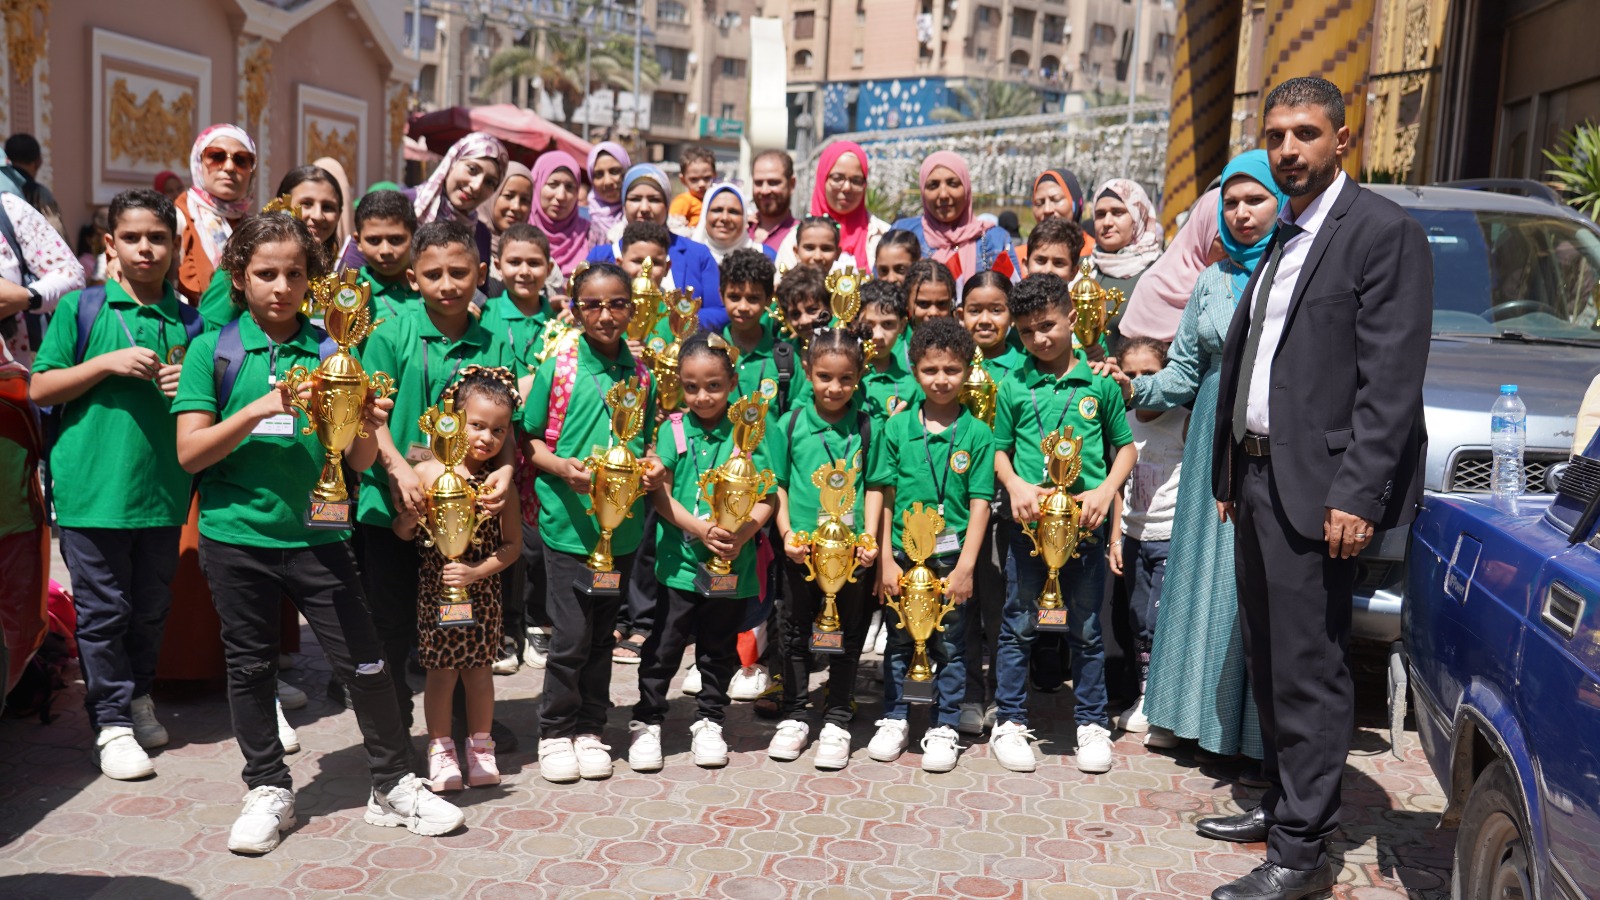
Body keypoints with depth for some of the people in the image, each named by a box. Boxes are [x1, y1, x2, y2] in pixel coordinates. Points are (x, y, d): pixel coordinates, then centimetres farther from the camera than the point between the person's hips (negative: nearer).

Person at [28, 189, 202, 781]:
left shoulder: (190, 322, 8)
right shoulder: (82, 309, 0)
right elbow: (41, 388, -2)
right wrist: (108, 363, -14)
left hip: (163, 488, 3)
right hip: (93, 485, -3)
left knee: (152, 605, 14)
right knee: (102, 609, 3)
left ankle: (138, 695, 33)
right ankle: (113, 721, 13)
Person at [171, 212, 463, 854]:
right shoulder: (213, 351, 0)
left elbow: (358, 461, 3)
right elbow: (189, 453, -6)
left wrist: (369, 429, -19)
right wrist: (258, 409, -20)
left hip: (316, 534, 1)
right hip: (237, 535, 0)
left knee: (364, 662, 2)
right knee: (251, 668, 11)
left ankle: (394, 786, 16)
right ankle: (268, 790, 27)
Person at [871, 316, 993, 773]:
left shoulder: (977, 434, -4)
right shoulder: (897, 428, 0)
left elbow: (979, 505, -5)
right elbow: (885, 498, 1)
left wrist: (965, 566, -11)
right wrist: (885, 560, -3)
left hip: (952, 559, -1)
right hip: (903, 555, 2)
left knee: (950, 646, 9)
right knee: (898, 643, 13)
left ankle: (944, 727, 22)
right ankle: (894, 721, 28)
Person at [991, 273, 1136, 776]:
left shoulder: (1100, 384, 1)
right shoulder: (1013, 387, 2)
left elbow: (1125, 446, 7)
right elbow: (999, 450, 6)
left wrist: (1105, 490, -9)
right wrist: (1015, 485, -13)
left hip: (1084, 522, 0)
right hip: (1028, 521, 0)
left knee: (1086, 627, 11)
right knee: (1019, 624, 8)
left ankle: (1092, 723, 25)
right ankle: (1009, 721, 20)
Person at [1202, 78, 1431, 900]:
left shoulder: (1383, 230, -8)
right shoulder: (1281, 238, 18)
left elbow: (1391, 379, -15)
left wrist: (1357, 493, -20)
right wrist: (1229, 474, 15)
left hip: (1317, 488, -8)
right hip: (1259, 478, 9)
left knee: (1308, 669, -3)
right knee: (1268, 660, 16)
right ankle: (1282, 804, 31)